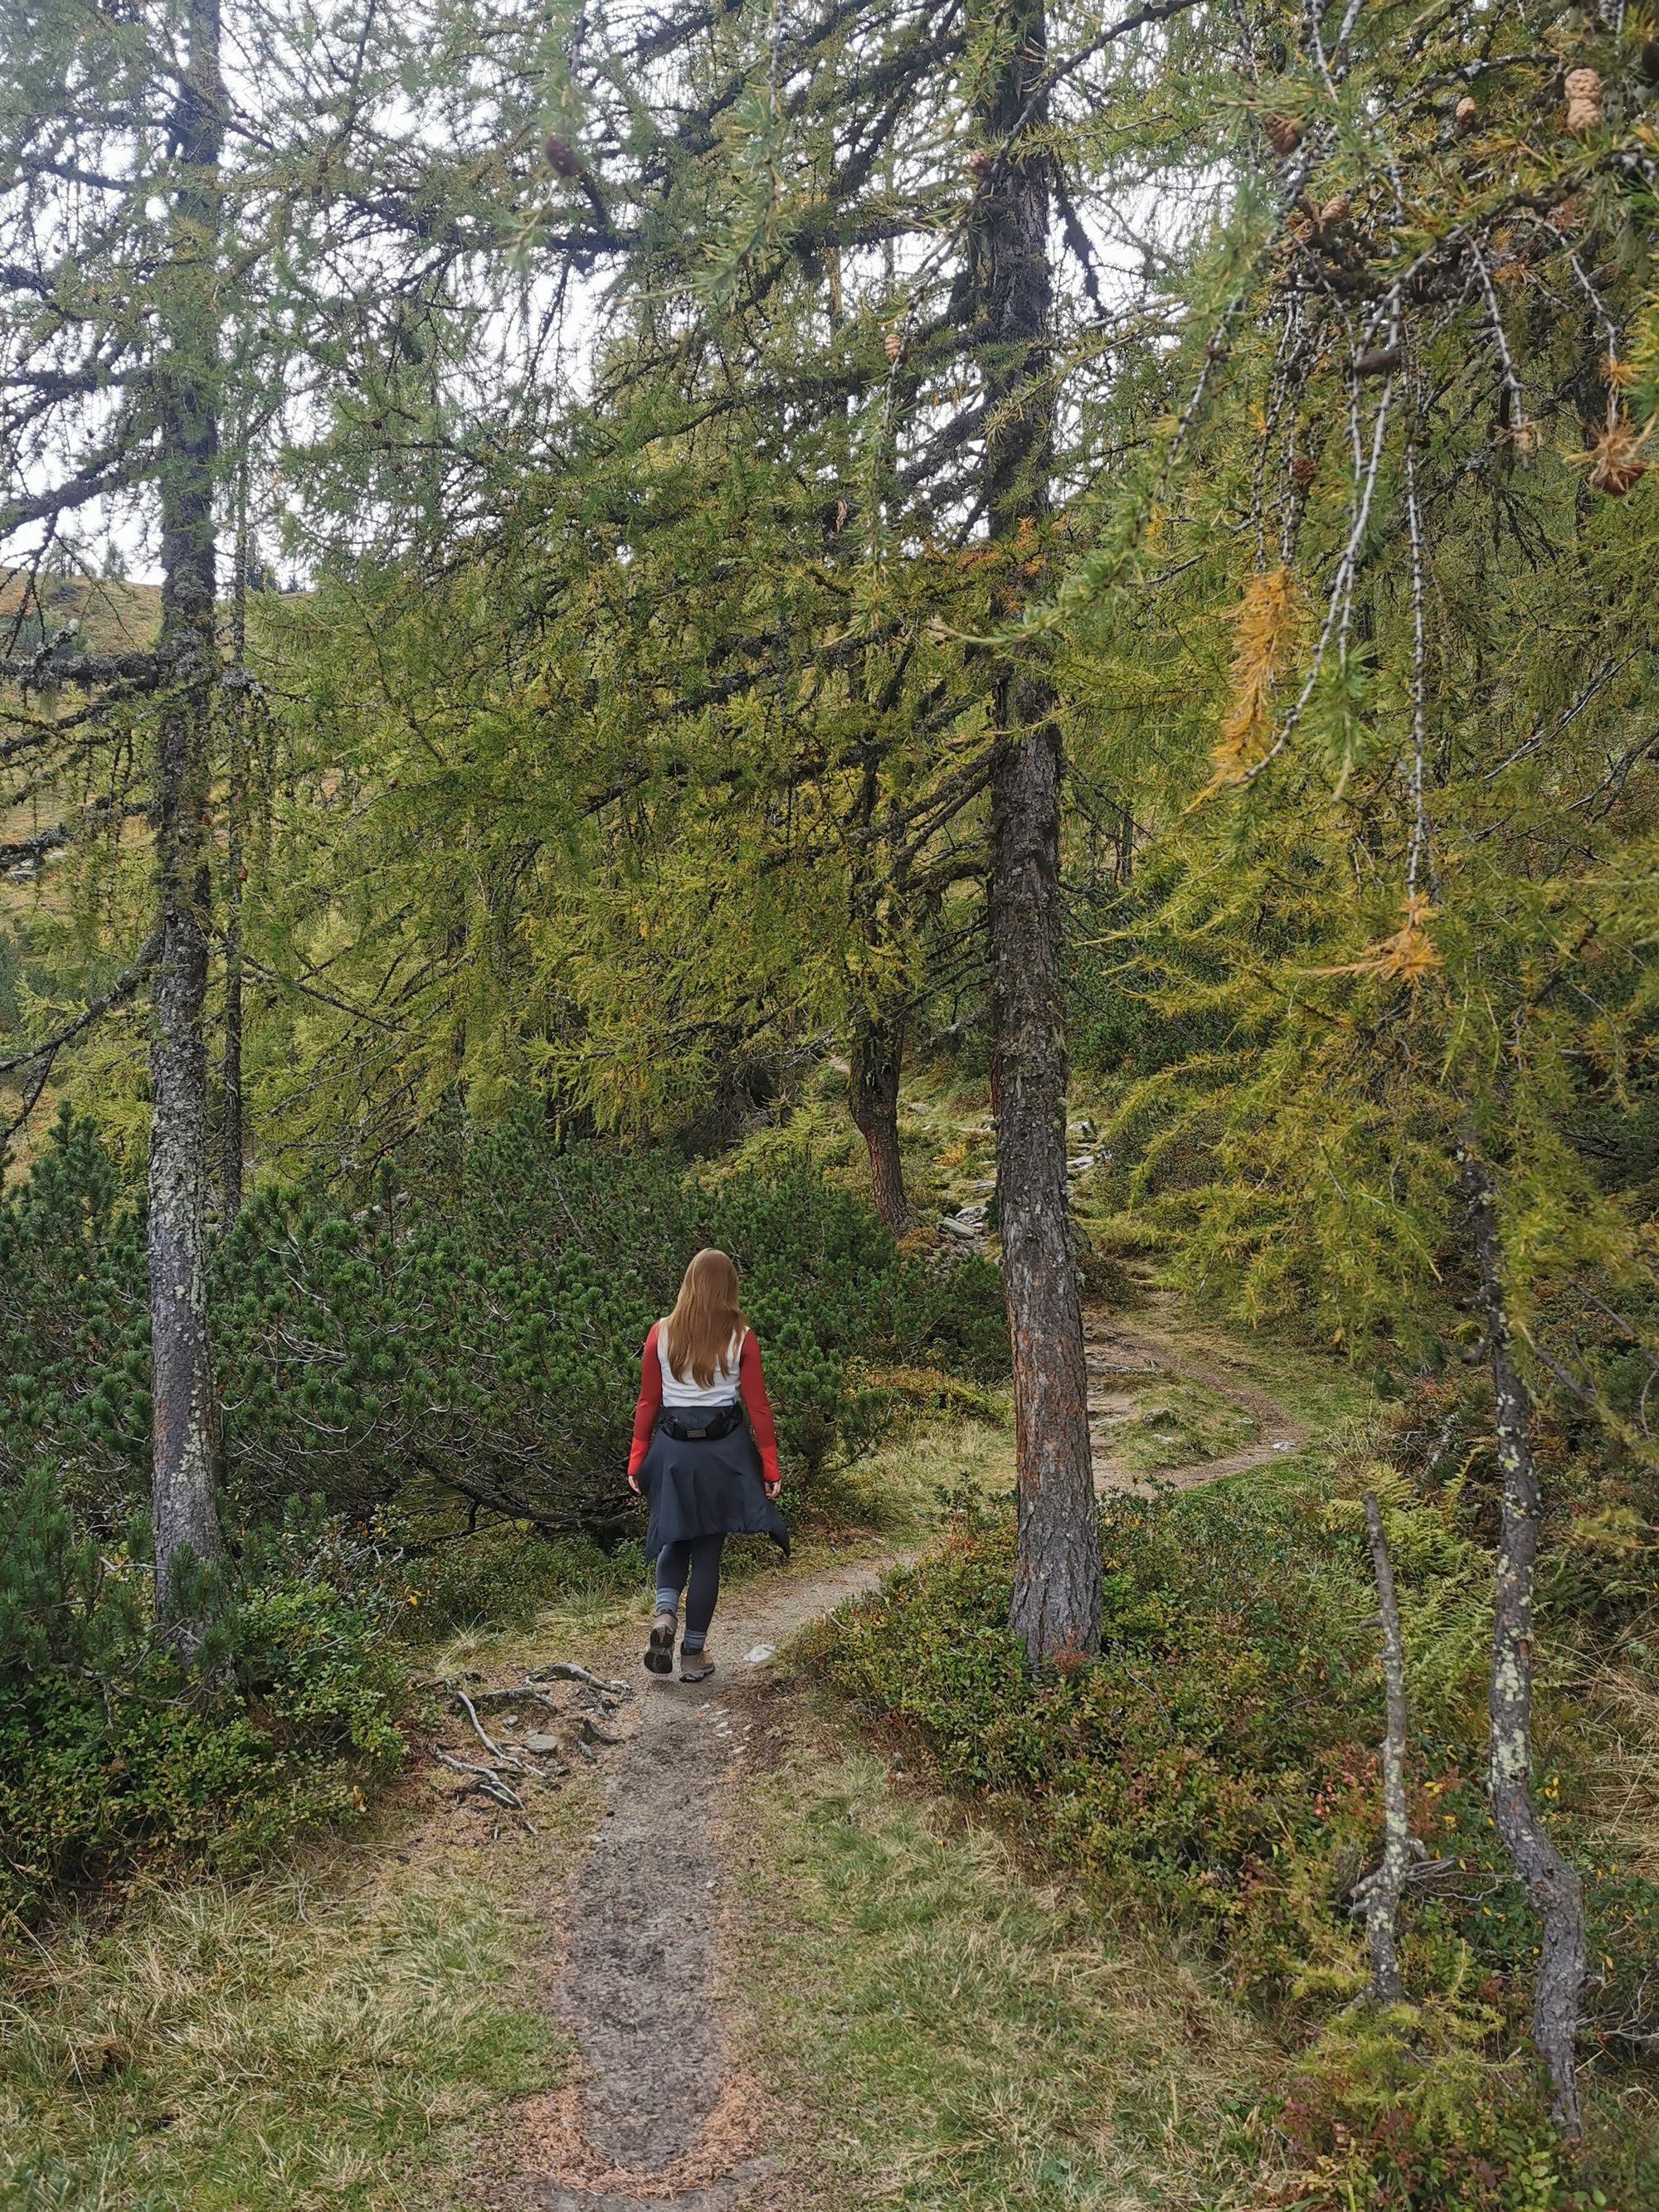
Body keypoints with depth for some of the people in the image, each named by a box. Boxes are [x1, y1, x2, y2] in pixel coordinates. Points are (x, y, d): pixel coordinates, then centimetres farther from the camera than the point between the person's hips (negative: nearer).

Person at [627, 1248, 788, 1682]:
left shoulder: (662, 1333, -2)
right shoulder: (740, 1338, -6)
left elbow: (647, 1402, 2)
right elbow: (757, 1407, -4)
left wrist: (638, 1460, 9)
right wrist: (770, 1466, 3)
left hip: (672, 1449, 1)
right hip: (723, 1450, -1)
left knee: (673, 1539, 20)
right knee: (708, 1550, 9)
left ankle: (665, 1612, -6)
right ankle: (694, 1653, 13)